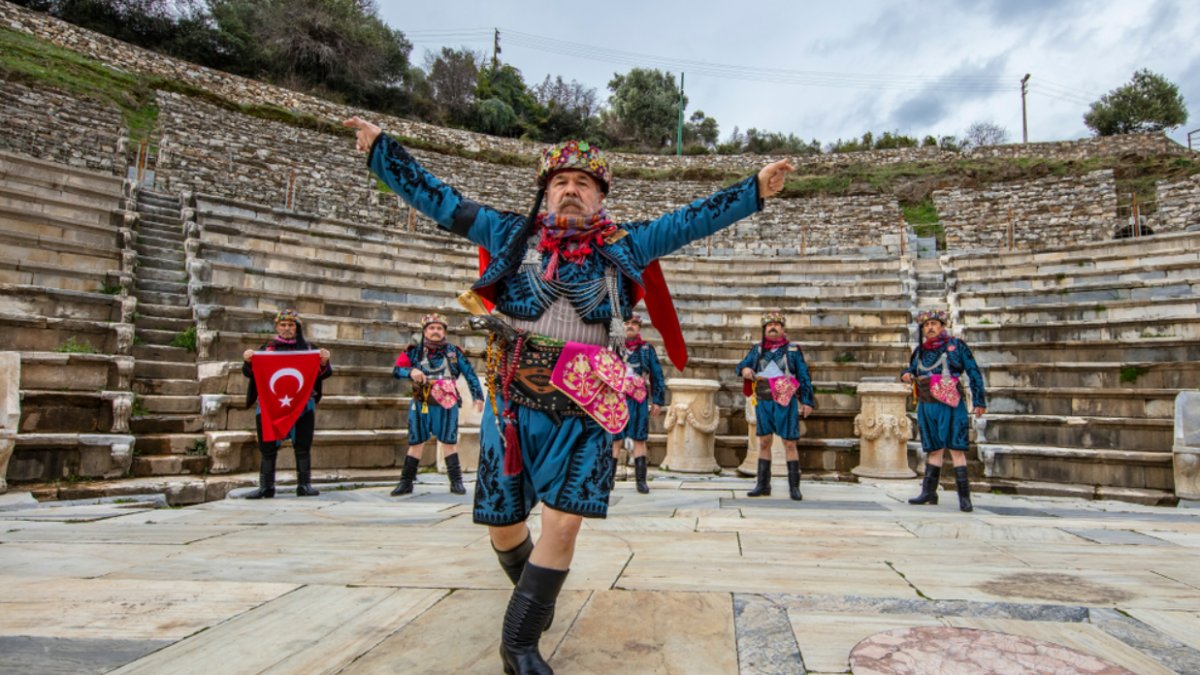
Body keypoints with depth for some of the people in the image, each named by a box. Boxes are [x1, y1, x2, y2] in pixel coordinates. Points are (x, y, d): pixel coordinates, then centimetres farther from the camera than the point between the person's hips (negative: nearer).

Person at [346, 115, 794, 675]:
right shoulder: (513, 234, 9)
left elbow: (691, 221, 9)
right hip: (511, 402, 1)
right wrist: (381, 149, 13)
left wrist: (754, 191, 5)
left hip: (582, 409, -1)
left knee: (563, 525, -8)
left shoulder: (624, 246, 9)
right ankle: (530, 589, 44)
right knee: (502, 524, 10)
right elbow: (440, 201, 12)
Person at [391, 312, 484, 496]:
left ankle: (456, 481, 10)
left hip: (446, 405, -1)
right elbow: (396, 370, -1)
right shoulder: (415, 351, 3)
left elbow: (470, 374, 3)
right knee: (416, 443, 8)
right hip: (421, 405, 1)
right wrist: (411, 372, -22)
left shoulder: (453, 351, 2)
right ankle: (406, 482, 18)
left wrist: (477, 396, -3)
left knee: (449, 442, 3)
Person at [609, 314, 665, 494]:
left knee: (639, 439, 1)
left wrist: (658, 400, 4)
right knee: (614, 439, 0)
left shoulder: (647, 349, 9)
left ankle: (641, 480, 5)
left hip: (639, 400, 0)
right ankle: (609, 477, 7)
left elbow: (657, 375, 9)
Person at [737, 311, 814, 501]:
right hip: (763, 403, 3)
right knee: (764, 443, 6)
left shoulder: (792, 349, 4)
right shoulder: (757, 349, 11)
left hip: (785, 403, -3)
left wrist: (807, 401, -4)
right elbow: (742, 365, 8)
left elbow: (803, 376, 3)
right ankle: (763, 485, 13)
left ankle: (794, 487, 4)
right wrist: (744, 370, -17)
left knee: (789, 444, -2)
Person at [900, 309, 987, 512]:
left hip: (950, 406, -4)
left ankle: (964, 497, -4)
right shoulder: (920, 351, 13)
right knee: (933, 449, 10)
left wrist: (979, 401, -3)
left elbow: (974, 372, 2)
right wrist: (906, 374, 2)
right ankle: (929, 492, 14)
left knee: (956, 448, -6)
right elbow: (912, 369, 27)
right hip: (926, 406, 4)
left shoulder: (956, 346, 2)